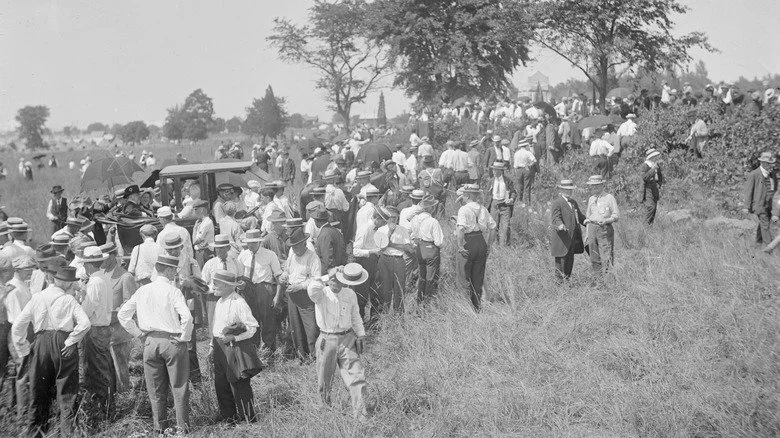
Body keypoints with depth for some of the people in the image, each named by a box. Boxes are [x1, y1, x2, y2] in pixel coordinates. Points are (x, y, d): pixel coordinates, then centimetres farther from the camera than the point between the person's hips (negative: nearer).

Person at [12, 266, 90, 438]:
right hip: (63, 344, -3)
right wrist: (71, 341, -5)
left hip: (41, 345, 3)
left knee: (39, 391, 12)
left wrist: (24, 349, 10)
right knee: (66, 392, 5)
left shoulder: (36, 298, 6)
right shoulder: (69, 300, -2)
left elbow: (17, 326, 4)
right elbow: (84, 323, -15)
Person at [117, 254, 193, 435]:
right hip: (172, 342, -4)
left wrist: (139, 333, 9)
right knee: (179, 387, 6)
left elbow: (122, 314, 6)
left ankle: (159, 426, 20)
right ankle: (182, 426, 9)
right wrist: (184, 337, -9)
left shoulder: (142, 291, 4)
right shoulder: (173, 291, -11)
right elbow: (186, 316, -23)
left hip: (150, 342, 4)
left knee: (155, 389, 13)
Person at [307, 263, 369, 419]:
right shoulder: (321, 294, -10)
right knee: (324, 381, 10)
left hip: (347, 339, 3)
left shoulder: (350, 295, 4)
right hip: (327, 341, -2)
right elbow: (312, 289, -35)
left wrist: (360, 336, 14)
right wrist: (328, 277, -30)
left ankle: (360, 416, -5)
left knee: (357, 376, -8)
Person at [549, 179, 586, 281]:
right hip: (562, 237, -8)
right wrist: (560, 225, -41)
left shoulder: (574, 203, 20)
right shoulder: (557, 203, -8)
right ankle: (560, 280, 0)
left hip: (573, 238, 8)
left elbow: (580, 216, 29)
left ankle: (567, 278, 20)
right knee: (562, 259, -5)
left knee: (570, 259, 12)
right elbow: (555, 218, -21)